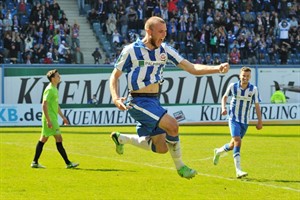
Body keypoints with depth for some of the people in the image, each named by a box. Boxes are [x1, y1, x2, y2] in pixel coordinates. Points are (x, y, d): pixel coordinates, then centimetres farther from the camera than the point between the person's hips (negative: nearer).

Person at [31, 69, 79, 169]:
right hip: (50, 119, -10)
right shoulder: (49, 90, -15)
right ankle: (68, 163, -7)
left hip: (53, 118, 10)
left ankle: (35, 162, 14)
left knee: (43, 139, 11)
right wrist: (48, 120, -23)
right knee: (59, 139, -8)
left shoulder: (54, 89, 16)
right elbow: (44, 105, -20)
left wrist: (63, 117, 24)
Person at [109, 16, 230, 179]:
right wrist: (115, 98, -20)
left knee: (162, 148, 6)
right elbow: (114, 76, -2)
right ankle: (180, 167, -6)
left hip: (154, 101, 7)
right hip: (138, 102, -7)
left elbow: (192, 68, 1)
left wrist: (218, 68, -14)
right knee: (172, 125, -25)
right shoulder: (131, 51, -10)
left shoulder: (164, 50, 4)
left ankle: (121, 138, 28)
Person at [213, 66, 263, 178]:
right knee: (237, 141, -21)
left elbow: (257, 105, -1)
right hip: (234, 119, -3)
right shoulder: (233, 86, -5)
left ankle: (218, 152, 46)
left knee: (233, 145, 12)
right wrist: (223, 108, -5)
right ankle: (238, 171, -26)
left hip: (245, 121, 3)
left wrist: (259, 121, -4)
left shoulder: (254, 89, -5)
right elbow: (225, 97, 12)